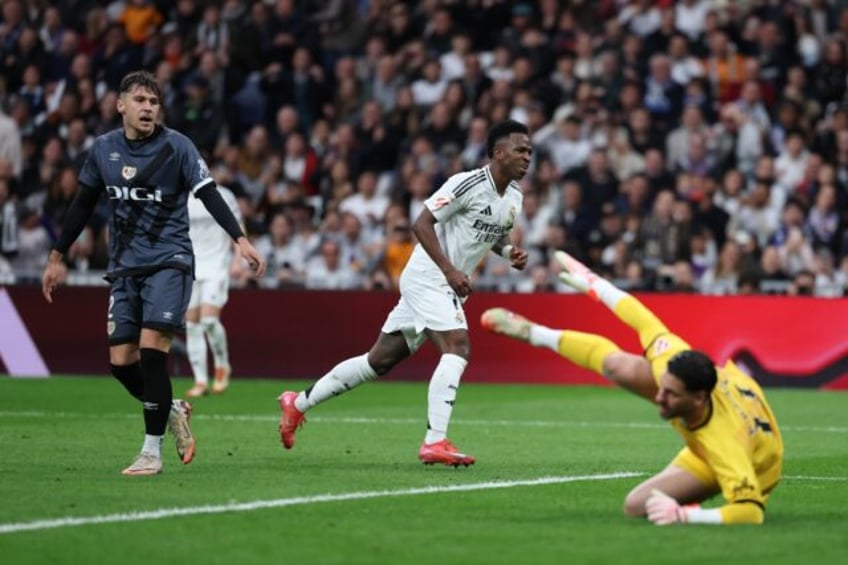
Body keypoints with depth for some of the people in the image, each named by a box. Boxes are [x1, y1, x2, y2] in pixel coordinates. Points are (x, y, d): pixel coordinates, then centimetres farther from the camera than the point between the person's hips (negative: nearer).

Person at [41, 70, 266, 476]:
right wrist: (57, 257, 20)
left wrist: (240, 239, -24)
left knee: (151, 347, -18)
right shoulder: (103, 149, 5)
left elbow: (209, 195, -11)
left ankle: (152, 451, -9)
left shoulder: (176, 146, -7)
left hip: (168, 261, -4)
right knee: (121, 362, -2)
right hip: (124, 267, 4)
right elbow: (83, 205, 16)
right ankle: (172, 410, 27)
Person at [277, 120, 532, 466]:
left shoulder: (514, 197, 9)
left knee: (381, 359, 13)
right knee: (457, 348, -24)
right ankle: (435, 443, -26)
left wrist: (509, 252, 5)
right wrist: (449, 269, -25)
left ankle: (299, 402, 25)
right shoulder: (468, 184, -17)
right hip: (426, 278, -9)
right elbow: (422, 223, -18)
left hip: (448, 287, 9)